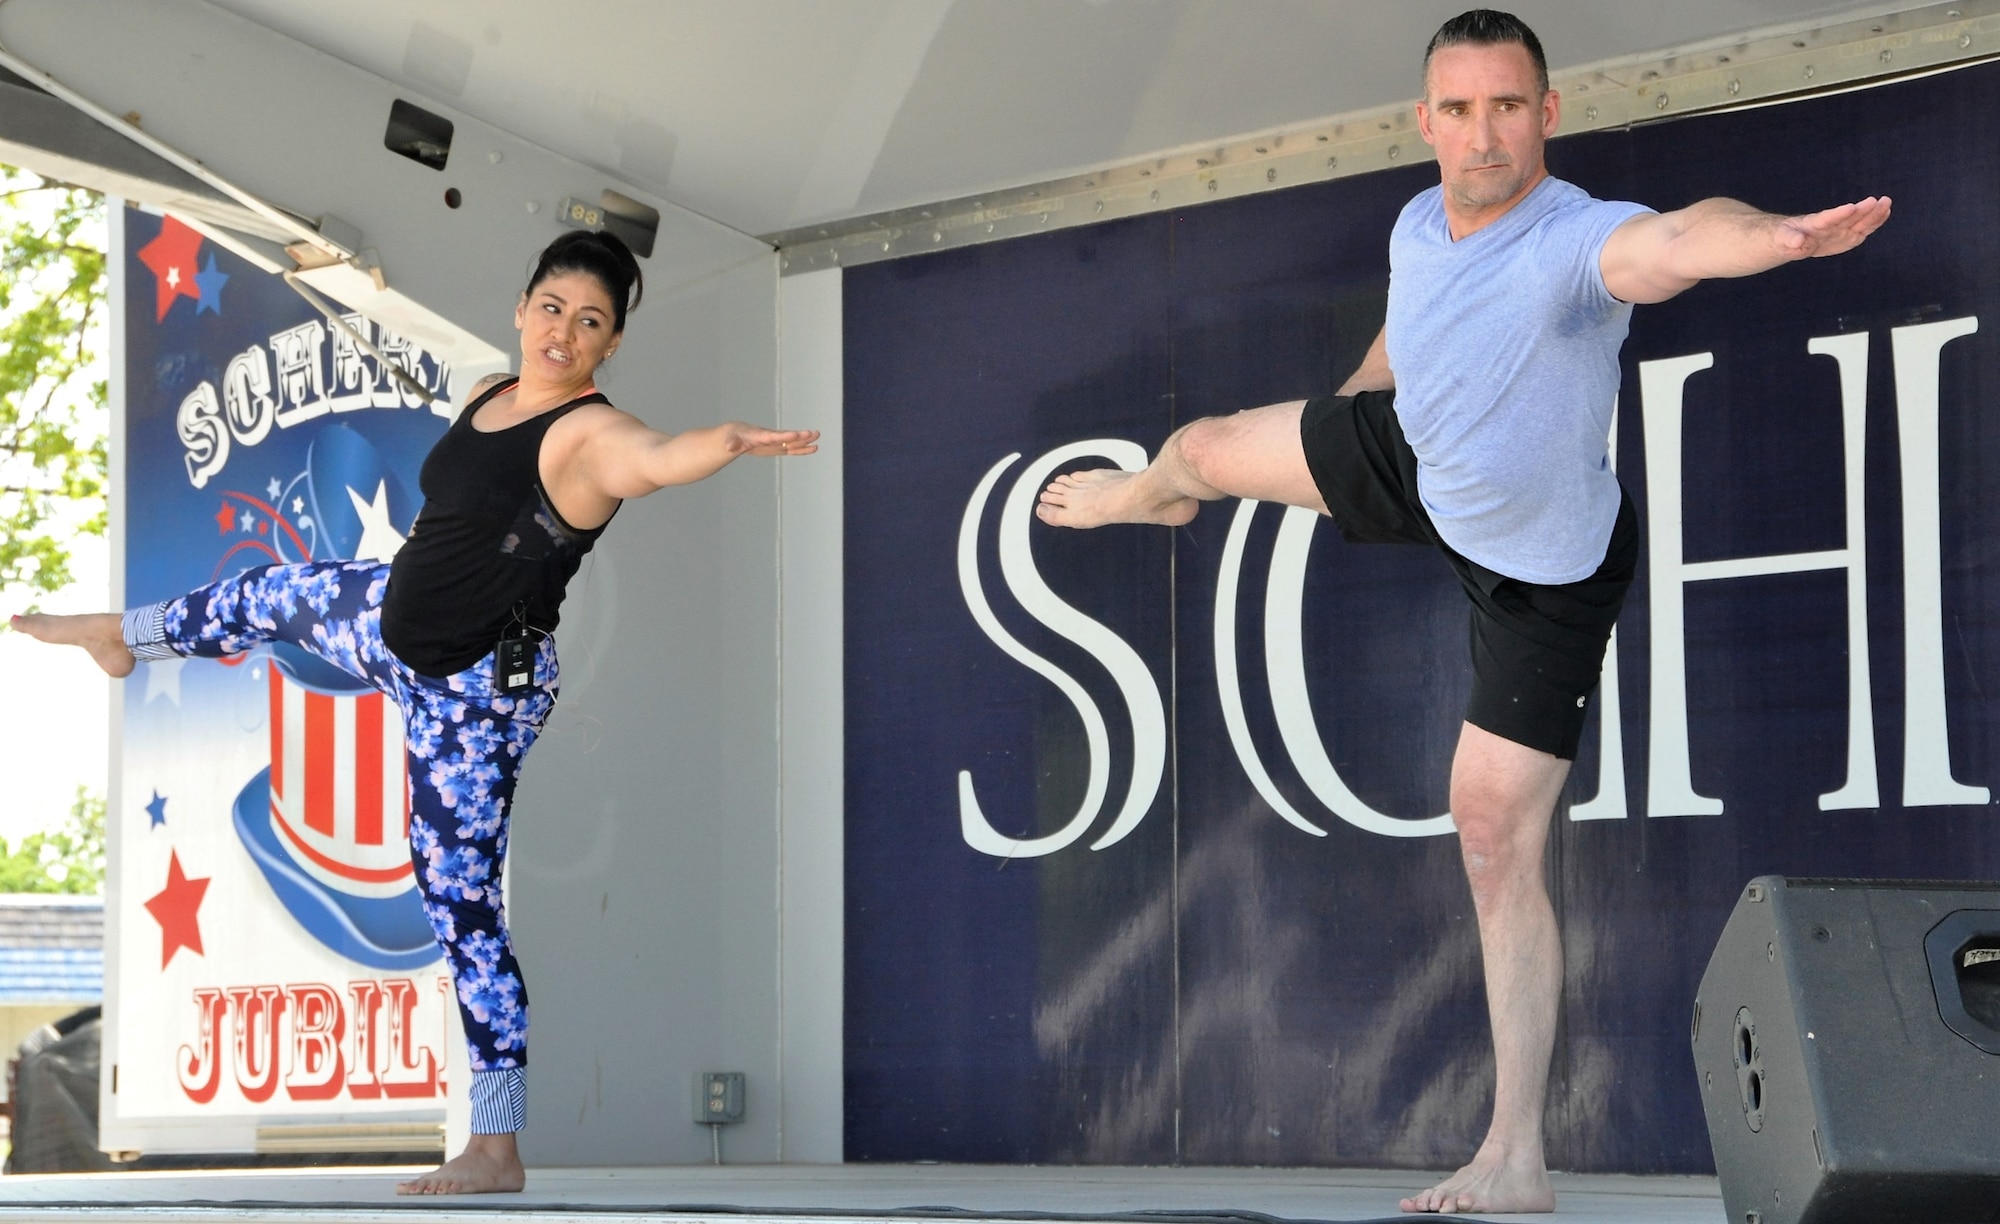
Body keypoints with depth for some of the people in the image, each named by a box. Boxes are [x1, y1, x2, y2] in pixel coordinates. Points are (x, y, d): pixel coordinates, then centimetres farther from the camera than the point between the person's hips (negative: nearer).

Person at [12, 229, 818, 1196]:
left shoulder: (590, 433, -25)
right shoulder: (486, 397, 0)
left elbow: (656, 457, -48)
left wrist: (728, 442, -67)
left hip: (477, 692, -9)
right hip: (394, 621, 9)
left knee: (460, 899, -7)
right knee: (273, 596, 33)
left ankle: (497, 1151, -1)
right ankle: (126, 634, 69)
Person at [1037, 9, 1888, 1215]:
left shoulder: (1575, 242, -39)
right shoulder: (1419, 225, -16)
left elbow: (1677, 239, -65)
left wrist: (1780, 235, -87)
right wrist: (1348, 412, 29)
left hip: (1544, 568, -7)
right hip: (1416, 465, 7)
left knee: (1498, 845, -8)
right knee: (1204, 450, 24)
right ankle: (1140, 497, 68)